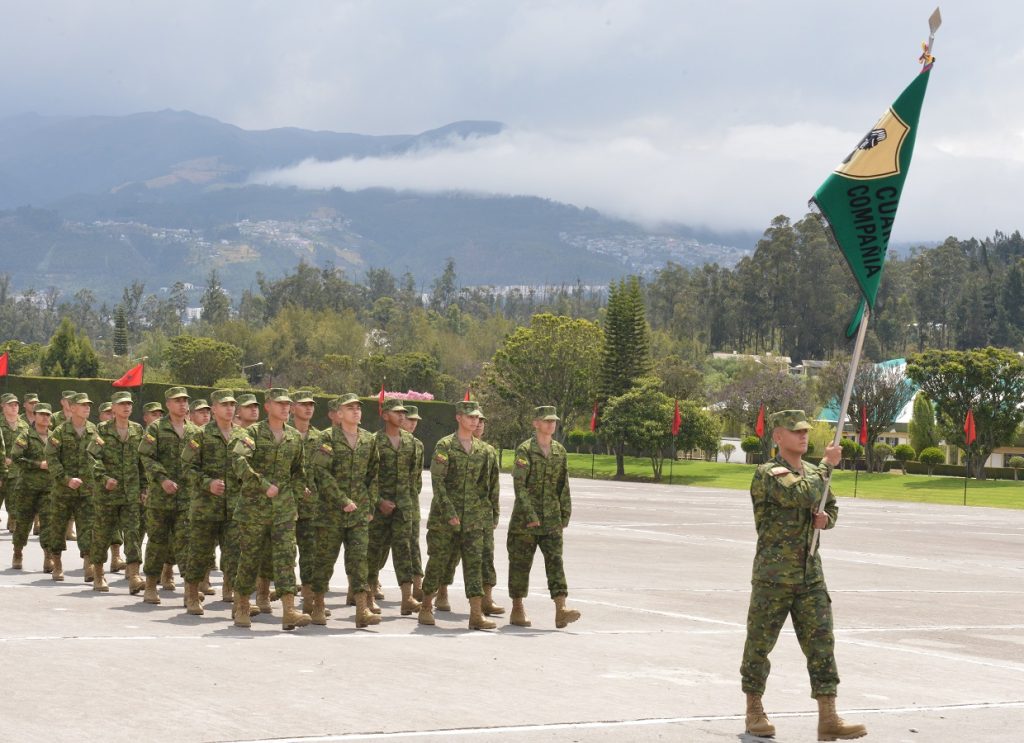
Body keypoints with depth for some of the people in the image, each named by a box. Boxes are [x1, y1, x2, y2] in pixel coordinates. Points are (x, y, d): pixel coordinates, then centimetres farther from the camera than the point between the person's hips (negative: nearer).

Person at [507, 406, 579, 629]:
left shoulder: (560, 451, 10)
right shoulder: (524, 450, -7)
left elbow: (563, 486, 14)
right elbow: (519, 485, -13)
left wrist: (565, 514, 10)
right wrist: (530, 515, -19)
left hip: (551, 518, 4)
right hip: (525, 517, -4)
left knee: (555, 560, -7)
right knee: (521, 563, 3)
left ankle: (561, 610, -15)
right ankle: (517, 610, 14)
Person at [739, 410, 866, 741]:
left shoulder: (813, 472, 12)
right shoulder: (767, 474, -11)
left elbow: (831, 506, 27)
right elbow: (803, 495, -27)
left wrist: (826, 518, 3)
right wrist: (828, 464, -15)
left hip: (811, 575, 6)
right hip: (773, 577, -6)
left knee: (821, 643, -3)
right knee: (759, 643, 5)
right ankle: (754, 711, 20)